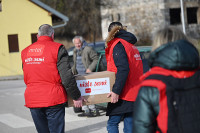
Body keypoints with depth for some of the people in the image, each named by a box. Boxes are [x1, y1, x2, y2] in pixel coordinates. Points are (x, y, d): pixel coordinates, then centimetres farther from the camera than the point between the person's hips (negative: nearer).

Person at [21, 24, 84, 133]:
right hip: (53, 100, -5)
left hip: (32, 100, 5)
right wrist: (76, 97, -2)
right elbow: (67, 76, -11)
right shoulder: (57, 48, -5)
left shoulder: (25, 51, 11)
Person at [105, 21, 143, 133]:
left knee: (112, 123, -4)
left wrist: (116, 91, -20)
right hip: (135, 93, 8)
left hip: (124, 95, -8)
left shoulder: (117, 45, -8)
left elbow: (123, 69, -20)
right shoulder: (132, 46, 19)